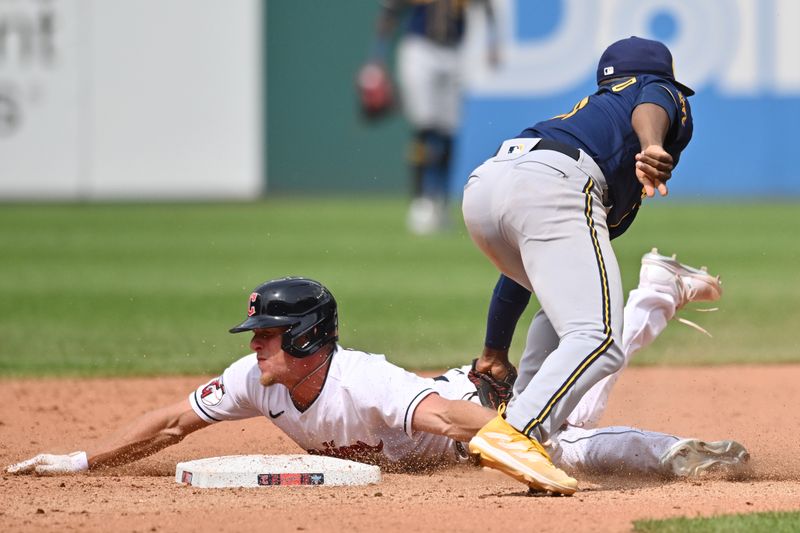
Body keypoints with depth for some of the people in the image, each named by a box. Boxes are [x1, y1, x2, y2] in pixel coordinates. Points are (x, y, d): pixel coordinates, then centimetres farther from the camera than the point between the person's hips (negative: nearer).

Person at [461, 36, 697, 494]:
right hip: (552, 182, -7)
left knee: (566, 301, 33)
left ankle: (520, 416, 21)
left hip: (482, 186, 7)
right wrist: (651, 148, -24)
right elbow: (648, 109, -2)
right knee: (599, 340, -17)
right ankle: (513, 435, -36)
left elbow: (520, 269, 43)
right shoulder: (664, 94, 29)